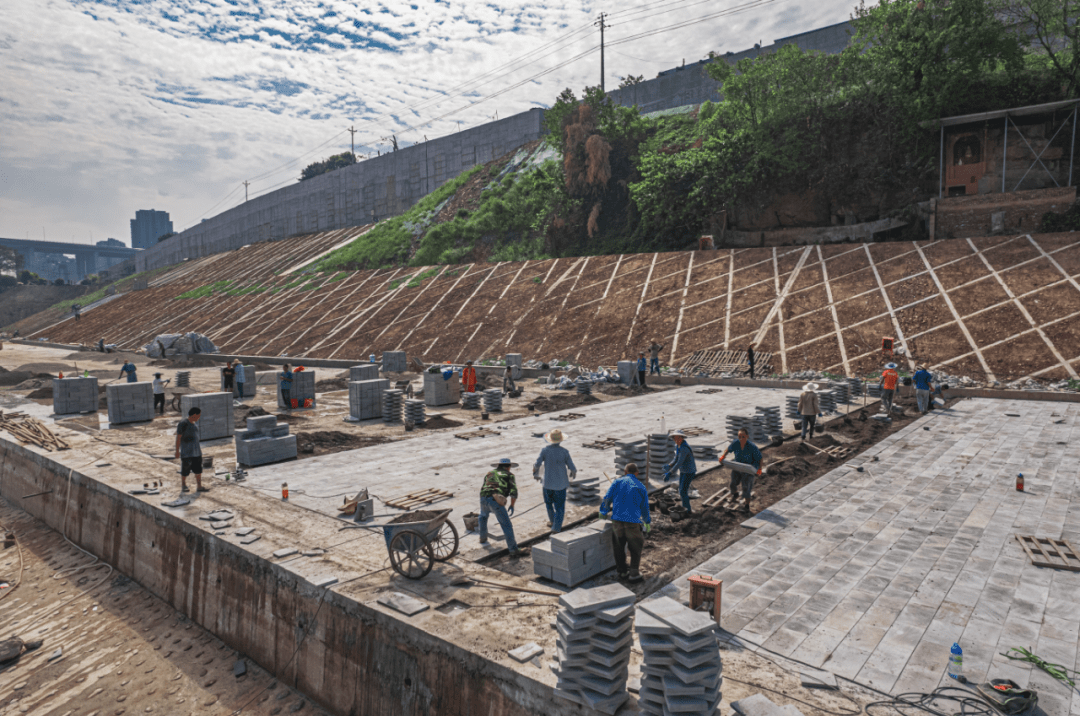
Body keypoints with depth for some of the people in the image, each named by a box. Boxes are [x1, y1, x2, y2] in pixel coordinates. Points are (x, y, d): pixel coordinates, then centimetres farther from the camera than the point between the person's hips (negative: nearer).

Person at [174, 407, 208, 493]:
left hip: (196, 451, 8)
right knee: (185, 470, 3)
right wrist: (177, 451, -13)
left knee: (198, 469, 6)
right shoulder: (183, 424, -13)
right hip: (186, 452, -8)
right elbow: (178, 438, -12)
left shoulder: (195, 422, 11)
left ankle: (199, 487, 10)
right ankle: (183, 486, 18)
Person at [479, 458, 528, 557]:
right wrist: (512, 506, 14)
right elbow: (513, 491, 3)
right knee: (507, 525, 0)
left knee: (483, 516, 36)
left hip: (483, 499, 5)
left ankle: (483, 538, 47)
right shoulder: (509, 475, 18)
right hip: (496, 500, -5)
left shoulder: (490, 473, 32)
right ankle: (513, 550, -2)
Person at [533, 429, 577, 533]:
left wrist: (536, 474, 9)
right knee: (560, 507, 9)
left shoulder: (545, 450, -11)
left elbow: (537, 464, -10)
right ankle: (556, 528, 8)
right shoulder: (564, 452, -13)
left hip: (547, 483, 2)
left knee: (549, 503, 25)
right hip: (561, 483, -1)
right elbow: (572, 467, -9)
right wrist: (573, 474, 14)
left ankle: (552, 521, 42)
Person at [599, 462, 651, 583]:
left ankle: (622, 572, 21)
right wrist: (648, 522, 31)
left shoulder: (618, 482, 6)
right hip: (633, 522, -1)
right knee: (635, 548, 12)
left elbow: (607, 499, 5)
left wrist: (603, 513, 22)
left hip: (617, 520, 1)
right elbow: (645, 508, 14)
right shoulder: (641, 487, 7)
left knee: (619, 547, 15)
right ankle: (634, 574, 8)